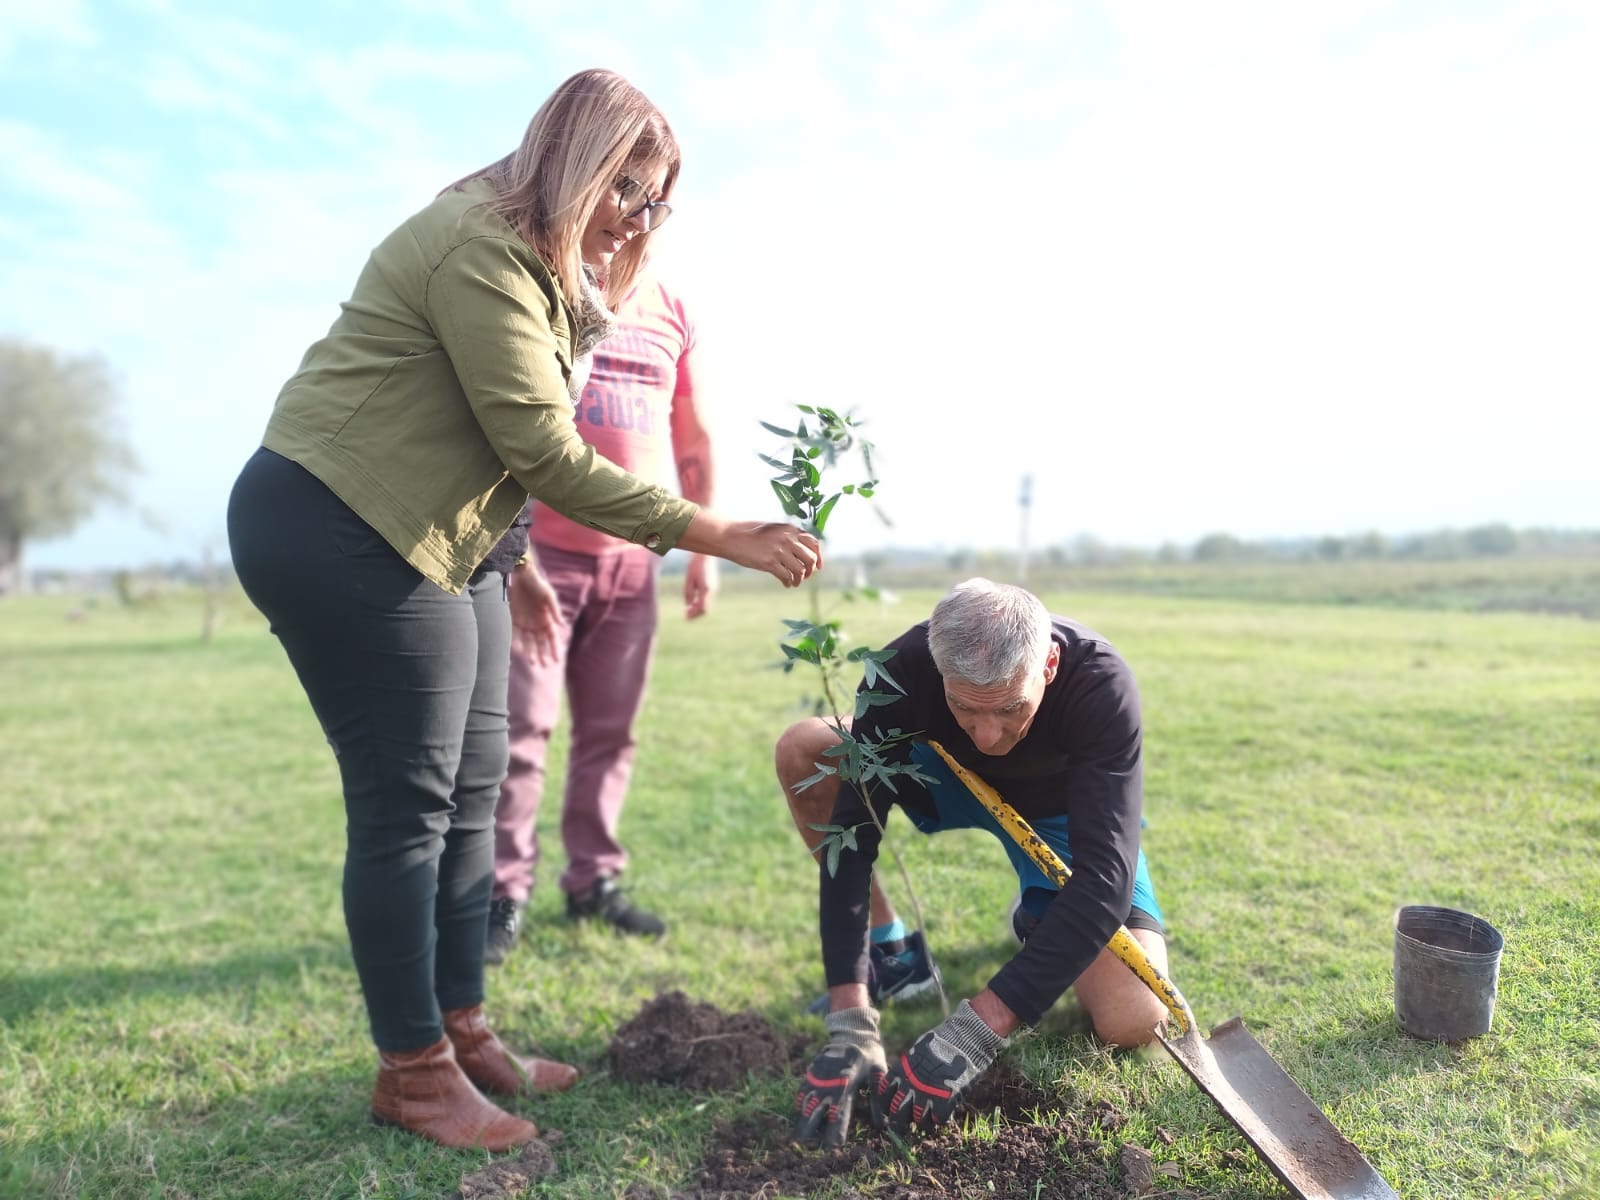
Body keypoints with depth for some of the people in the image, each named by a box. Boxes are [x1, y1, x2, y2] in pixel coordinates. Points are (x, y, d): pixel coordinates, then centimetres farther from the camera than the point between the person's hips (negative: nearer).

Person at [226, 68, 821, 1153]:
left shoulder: (541, 269, 14)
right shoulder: (481, 248, -18)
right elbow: (547, 456, -25)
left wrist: (515, 564, 18)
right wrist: (719, 536, -25)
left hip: (435, 540, 10)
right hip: (338, 534, -10)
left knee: (472, 786, 9)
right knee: (408, 804, -5)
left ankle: (461, 1032, 22)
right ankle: (413, 1071, 11)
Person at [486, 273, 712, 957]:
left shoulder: (672, 313, 11)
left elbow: (693, 441, 15)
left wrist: (703, 550, 10)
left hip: (632, 560, 4)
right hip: (541, 552, -4)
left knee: (610, 730, 7)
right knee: (521, 725, -3)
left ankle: (594, 881, 18)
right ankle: (504, 893, 7)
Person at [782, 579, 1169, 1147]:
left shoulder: (1100, 684, -39)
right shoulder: (903, 670, -34)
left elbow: (1106, 874, -42)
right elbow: (851, 834, -33)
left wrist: (974, 1032, -47)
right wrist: (850, 1024, -41)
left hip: (1060, 813, -1)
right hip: (951, 781, 2)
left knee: (1132, 1022, -22)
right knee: (803, 750, -24)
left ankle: (1037, 915, 12)